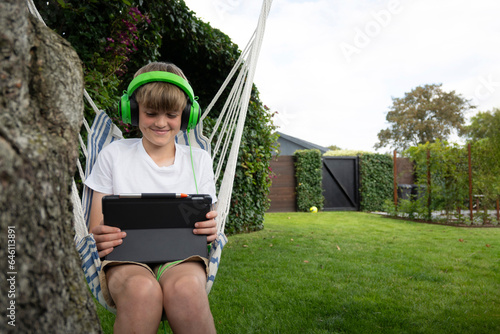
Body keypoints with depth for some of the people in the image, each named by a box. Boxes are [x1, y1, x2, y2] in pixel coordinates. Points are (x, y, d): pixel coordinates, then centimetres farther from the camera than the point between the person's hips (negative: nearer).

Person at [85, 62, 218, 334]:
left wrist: (210, 231, -13)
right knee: (142, 290, -36)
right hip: (125, 258, 0)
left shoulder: (199, 160, 11)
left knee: (185, 288, -35)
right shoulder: (114, 155, 8)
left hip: (182, 256, 1)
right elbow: (96, 230, 8)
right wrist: (99, 239, -17)